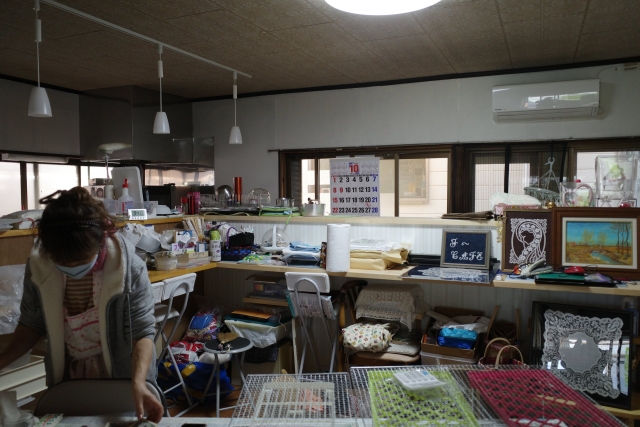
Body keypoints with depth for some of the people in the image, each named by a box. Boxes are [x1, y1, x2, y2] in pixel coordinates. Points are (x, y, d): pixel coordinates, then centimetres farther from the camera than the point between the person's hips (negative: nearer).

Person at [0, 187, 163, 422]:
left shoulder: (130, 268, -27)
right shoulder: (38, 266, -15)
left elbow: (143, 330, -24)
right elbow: (33, 323, 0)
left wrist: (138, 382, -38)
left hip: (122, 378, -3)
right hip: (67, 377, 4)